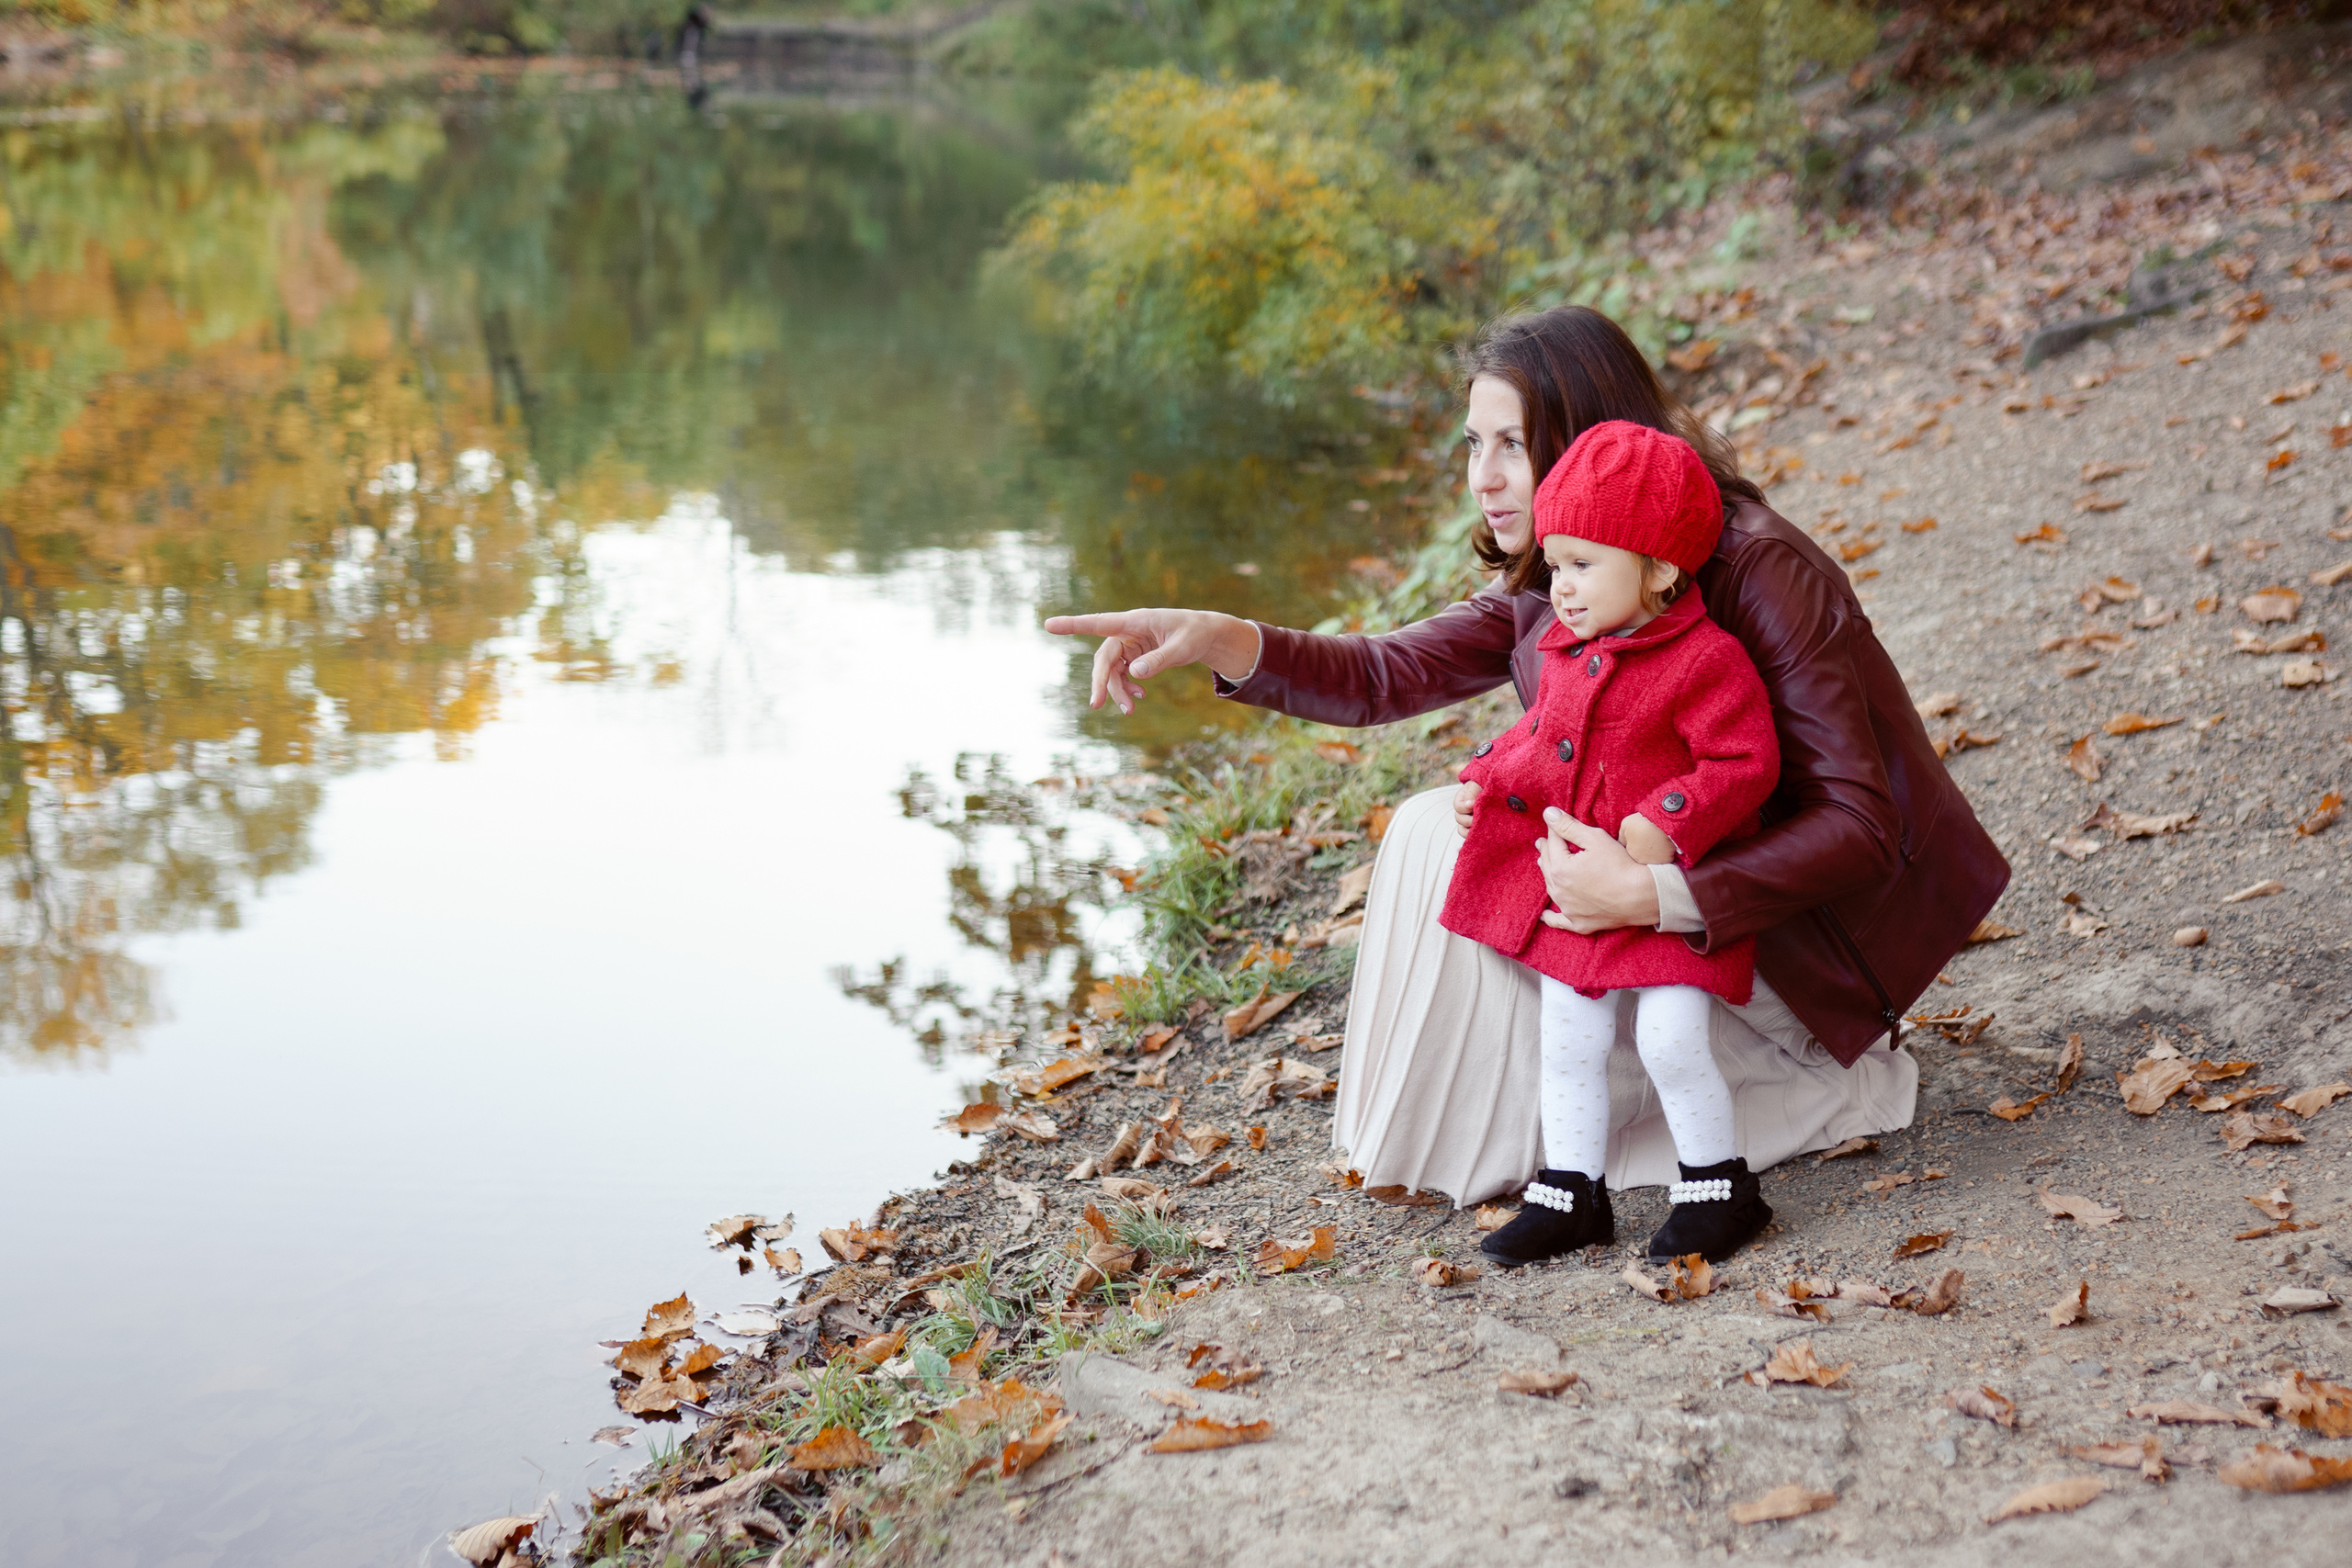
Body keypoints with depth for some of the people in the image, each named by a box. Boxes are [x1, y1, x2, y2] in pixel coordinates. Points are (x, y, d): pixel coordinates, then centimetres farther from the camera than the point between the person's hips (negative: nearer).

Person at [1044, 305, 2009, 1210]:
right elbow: (1387, 675, -7)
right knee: (1442, 827, -1)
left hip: (1811, 928, -8)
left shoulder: (1760, 571, -25)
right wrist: (1220, 640, -25)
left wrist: (1650, 896, -39)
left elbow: (1859, 826, -29)